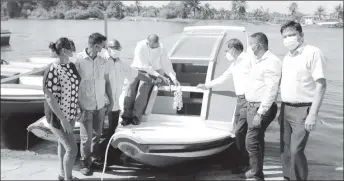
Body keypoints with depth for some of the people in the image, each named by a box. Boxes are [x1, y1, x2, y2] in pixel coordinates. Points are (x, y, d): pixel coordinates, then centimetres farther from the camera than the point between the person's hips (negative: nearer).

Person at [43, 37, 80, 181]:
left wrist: (77, 108, 14)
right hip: (58, 115, -8)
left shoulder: (71, 66, -1)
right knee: (72, 149, -4)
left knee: (63, 143, 22)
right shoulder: (52, 71, -26)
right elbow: (50, 98, -25)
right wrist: (63, 119, -24)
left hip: (70, 113, 8)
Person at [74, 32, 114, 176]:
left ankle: (95, 158, 33)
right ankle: (85, 163, 21)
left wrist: (111, 101, 10)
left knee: (97, 134, 14)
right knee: (86, 137, 3)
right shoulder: (78, 60, -14)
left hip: (100, 104, 4)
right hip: (85, 105, -4)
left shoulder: (103, 60, 0)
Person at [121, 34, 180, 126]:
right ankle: (126, 116, -21)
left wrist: (173, 78, -15)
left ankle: (136, 116, -26)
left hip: (153, 71, 1)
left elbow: (166, 63, -6)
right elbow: (145, 66, -22)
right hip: (138, 69, -1)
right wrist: (160, 76, -24)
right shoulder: (140, 47, -21)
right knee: (131, 87, -25)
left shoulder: (160, 47, -11)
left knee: (144, 88, -26)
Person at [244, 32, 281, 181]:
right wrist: (250, 105, 16)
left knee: (252, 141, -9)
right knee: (257, 140, 18)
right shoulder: (257, 61, 13)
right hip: (252, 105, 10)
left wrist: (260, 113, -24)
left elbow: (271, 90, -23)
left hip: (261, 108, -10)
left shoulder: (271, 62, -18)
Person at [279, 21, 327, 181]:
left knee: (296, 151, -9)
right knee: (285, 150, 12)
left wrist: (313, 114, -20)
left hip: (302, 110, -7)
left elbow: (321, 85, -15)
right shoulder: (287, 57, 11)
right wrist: (282, 110, 15)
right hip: (286, 108, 7)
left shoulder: (313, 53, -12)